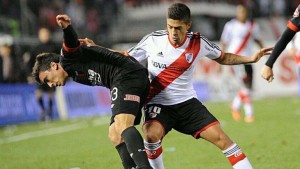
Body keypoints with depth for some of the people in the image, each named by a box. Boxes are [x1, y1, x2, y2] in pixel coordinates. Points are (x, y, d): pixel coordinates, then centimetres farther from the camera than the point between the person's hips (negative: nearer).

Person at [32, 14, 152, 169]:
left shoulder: (67, 59, 2)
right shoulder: (76, 75, 30)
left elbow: (72, 42, -20)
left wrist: (67, 28, -40)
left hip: (127, 74, -10)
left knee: (121, 126, -26)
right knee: (114, 135, 8)